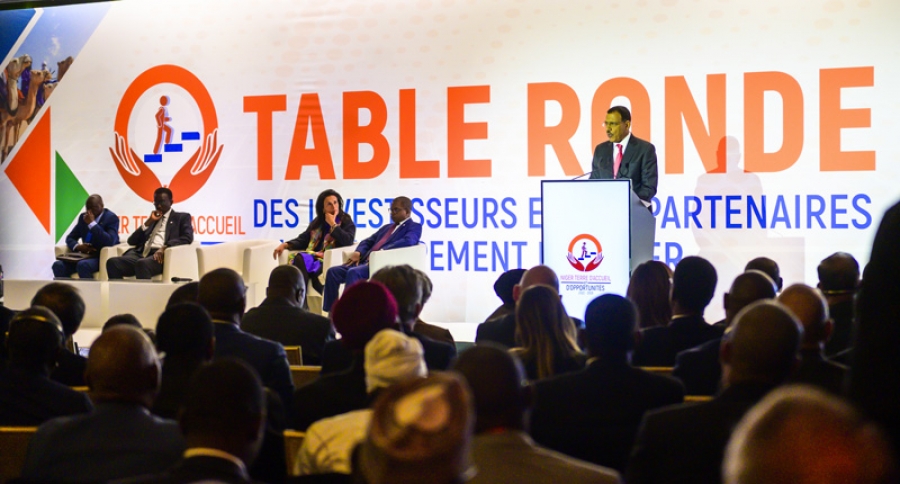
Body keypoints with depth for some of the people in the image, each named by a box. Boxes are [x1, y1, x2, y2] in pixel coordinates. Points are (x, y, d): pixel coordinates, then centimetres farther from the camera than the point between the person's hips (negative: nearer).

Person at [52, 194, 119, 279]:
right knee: (58, 265, -18)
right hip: (86, 255, 6)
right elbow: (70, 237, 16)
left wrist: (92, 223, -22)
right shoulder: (83, 217, 12)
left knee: (82, 265, -36)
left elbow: (109, 242, -22)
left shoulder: (111, 218, -7)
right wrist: (77, 246, -8)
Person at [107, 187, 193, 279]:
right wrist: (148, 222, 11)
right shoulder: (152, 220, 32)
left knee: (142, 263, -39)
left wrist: (165, 247, -17)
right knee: (113, 262, -23)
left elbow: (187, 238, -2)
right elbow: (131, 241, 22)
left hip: (160, 256, -5)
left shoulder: (182, 217, 18)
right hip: (141, 254, 5)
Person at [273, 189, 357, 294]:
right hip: (314, 256, 4)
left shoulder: (346, 221, 9)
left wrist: (332, 224, -3)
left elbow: (348, 241, -8)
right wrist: (285, 245, 3)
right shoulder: (317, 222, 24)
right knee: (299, 259, -31)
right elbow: (303, 240, 20)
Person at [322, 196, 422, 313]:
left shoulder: (414, 227, 6)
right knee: (333, 271, -9)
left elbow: (408, 241, -15)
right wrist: (358, 252, 3)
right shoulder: (386, 228, 31)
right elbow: (368, 241, 27)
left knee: (353, 272, -33)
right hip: (366, 261, 8)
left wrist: (381, 252, -23)